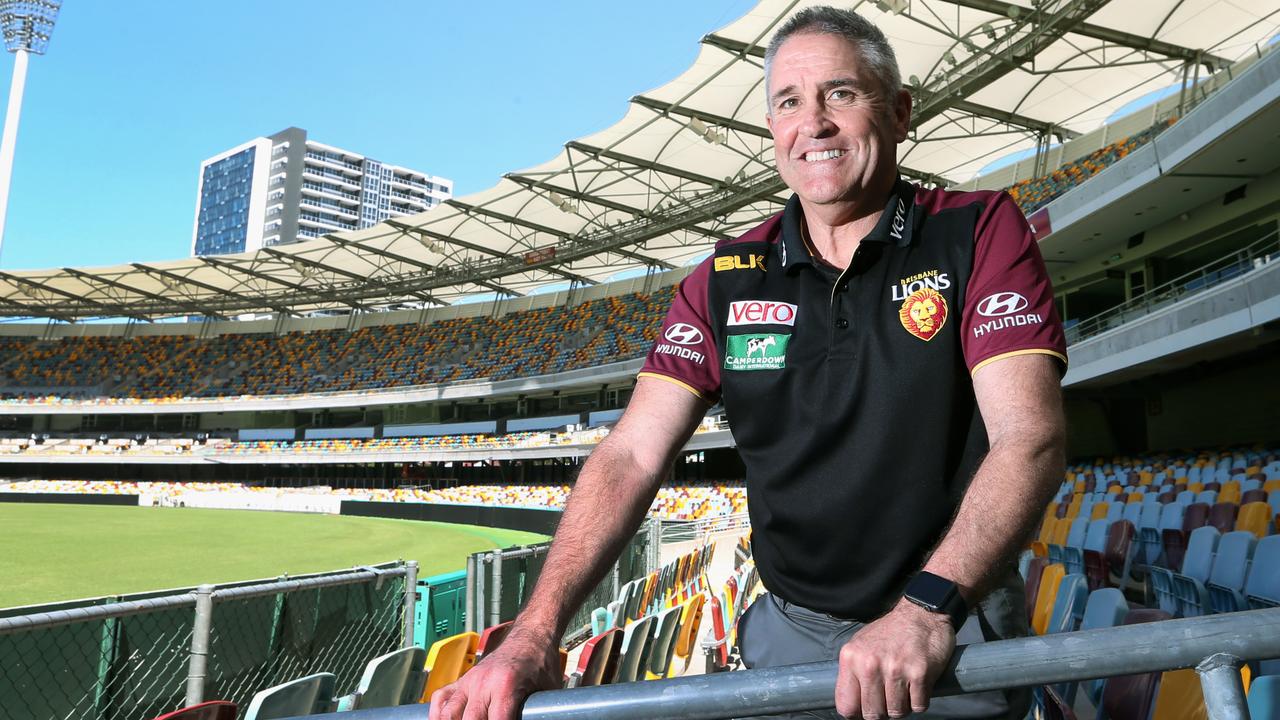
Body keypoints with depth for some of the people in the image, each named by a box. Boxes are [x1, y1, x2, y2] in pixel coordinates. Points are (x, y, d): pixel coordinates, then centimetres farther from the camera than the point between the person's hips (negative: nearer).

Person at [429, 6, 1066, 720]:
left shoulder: (980, 233, -9)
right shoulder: (725, 282, -2)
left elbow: (1029, 438, -20)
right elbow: (631, 456, -9)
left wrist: (927, 606, -36)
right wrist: (535, 633, -21)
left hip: (958, 638, -2)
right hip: (790, 632, 3)